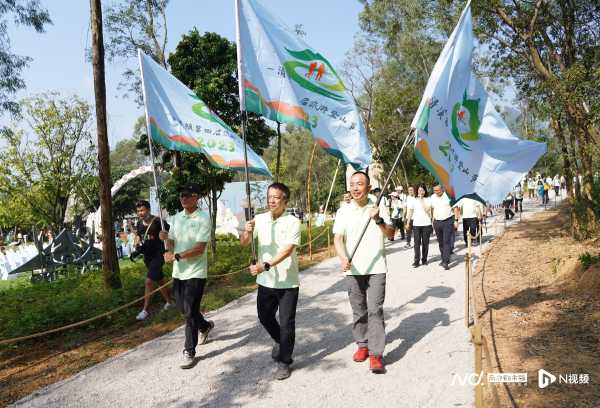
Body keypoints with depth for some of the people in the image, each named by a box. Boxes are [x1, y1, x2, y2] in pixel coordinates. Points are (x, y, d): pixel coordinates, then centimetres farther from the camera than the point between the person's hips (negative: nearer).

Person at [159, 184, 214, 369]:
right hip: (178, 271, 7)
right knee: (182, 308, 17)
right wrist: (166, 239, -13)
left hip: (195, 272, -7)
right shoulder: (176, 217, 8)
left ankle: (189, 352, 9)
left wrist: (176, 256, -23)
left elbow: (199, 248, -18)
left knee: (190, 312, -4)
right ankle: (205, 326, 43)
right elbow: (171, 242, 9)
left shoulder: (203, 218, -12)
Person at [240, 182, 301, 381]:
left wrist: (266, 265, -33)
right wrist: (247, 232, -25)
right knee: (265, 317, 19)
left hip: (287, 282, -4)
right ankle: (280, 341, 47)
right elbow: (244, 243, -3)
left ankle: (284, 362, 21)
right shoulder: (259, 219, 1)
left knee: (286, 323, 3)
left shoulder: (292, 222, -12)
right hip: (265, 281, 5)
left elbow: (288, 250, -23)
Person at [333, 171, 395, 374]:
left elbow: (391, 234, -3)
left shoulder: (379, 208, 2)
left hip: (376, 268, -1)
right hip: (353, 270, 2)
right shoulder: (343, 211, 4)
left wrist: (379, 220, -22)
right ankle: (362, 345, 28)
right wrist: (343, 258, -20)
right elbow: (338, 238, -2)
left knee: (375, 310, -5)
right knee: (358, 310, 12)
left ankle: (376, 354, 0)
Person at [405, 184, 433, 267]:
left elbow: (426, 209, -12)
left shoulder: (428, 199, 3)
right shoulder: (413, 200, 7)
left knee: (425, 242, 6)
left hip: (426, 224, 0)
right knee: (417, 243, -2)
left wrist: (421, 200, -11)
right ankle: (416, 260, 0)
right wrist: (408, 223, 10)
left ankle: (424, 259, 17)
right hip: (416, 224, 1)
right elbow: (410, 212, 10)